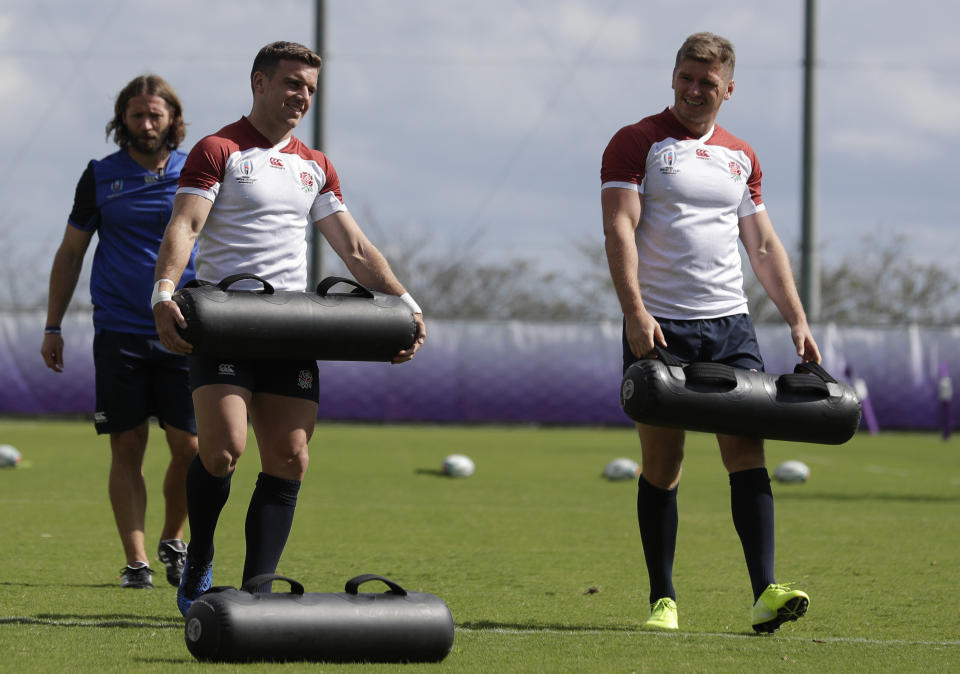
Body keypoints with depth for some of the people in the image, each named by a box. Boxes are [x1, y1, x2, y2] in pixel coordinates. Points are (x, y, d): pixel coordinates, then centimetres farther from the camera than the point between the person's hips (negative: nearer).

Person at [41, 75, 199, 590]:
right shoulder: (100, 177, 6)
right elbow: (70, 254, 14)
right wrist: (53, 326, 10)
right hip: (118, 331, 0)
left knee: (189, 447, -4)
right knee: (127, 447, -2)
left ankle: (172, 540, 20)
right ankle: (136, 561, 3)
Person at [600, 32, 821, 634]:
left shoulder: (740, 157, 15)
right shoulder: (636, 144, -1)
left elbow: (764, 244, 18)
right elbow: (620, 229, -10)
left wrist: (798, 319, 8)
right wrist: (635, 311, -22)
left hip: (729, 323, 4)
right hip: (658, 325, -4)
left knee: (747, 450, -8)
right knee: (662, 463, 0)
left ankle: (766, 593, -16)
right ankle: (663, 599, 8)